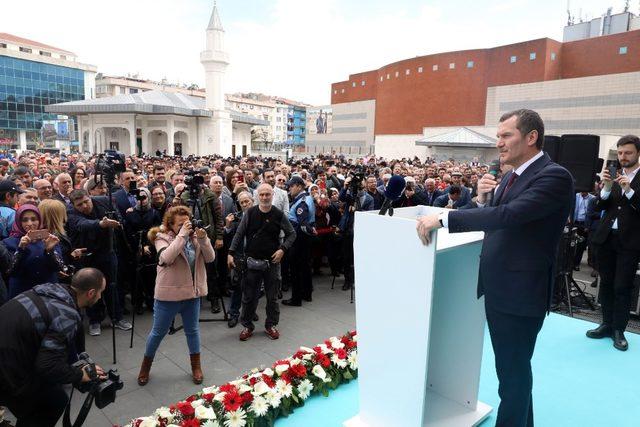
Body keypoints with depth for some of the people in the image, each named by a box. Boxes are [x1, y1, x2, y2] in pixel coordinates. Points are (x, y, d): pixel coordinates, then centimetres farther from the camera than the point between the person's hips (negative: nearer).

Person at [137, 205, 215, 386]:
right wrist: (182, 234, -30)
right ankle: (146, 366, 36)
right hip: (169, 294, -3)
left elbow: (210, 258, -8)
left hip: (192, 292, 4)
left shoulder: (195, 236, 0)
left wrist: (202, 238, -23)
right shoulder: (163, 237, -11)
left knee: (192, 330, 17)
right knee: (159, 331, 12)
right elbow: (166, 258, -31)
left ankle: (196, 366, 33)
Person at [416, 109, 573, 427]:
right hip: (496, 287, 8)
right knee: (511, 365, 23)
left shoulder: (554, 177, -17)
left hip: (520, 291, -8)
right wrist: (482, 198, -8)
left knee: (512, 370, 8)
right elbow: (492, 219, 12)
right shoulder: (513, 176, 10)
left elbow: (508, 215, -32)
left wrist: (443, 217, -32)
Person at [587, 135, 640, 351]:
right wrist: (607, 188, -11)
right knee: (606, 283, 10)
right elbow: (599, 207, 4)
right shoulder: (613, 175, 9)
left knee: (622, 287, -1)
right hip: (606, 237, 4)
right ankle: (607, 324, 22)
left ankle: (619, 330, 11)